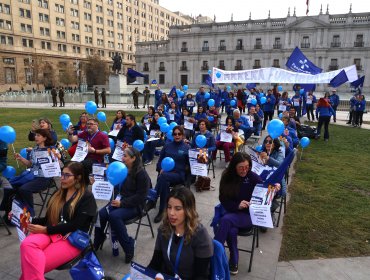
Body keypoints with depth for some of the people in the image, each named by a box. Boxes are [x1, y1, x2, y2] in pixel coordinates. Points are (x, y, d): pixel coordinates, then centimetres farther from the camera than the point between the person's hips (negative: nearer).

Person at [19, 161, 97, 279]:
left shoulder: (87, 197, -4)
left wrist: (46, 230, -15)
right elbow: (49, 218, 19)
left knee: (31, 265, -27)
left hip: (72, 239, -6)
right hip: (51, 233, 6)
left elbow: (75, 225, -13)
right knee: (26, 244, -29)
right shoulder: (58, 194, 18)